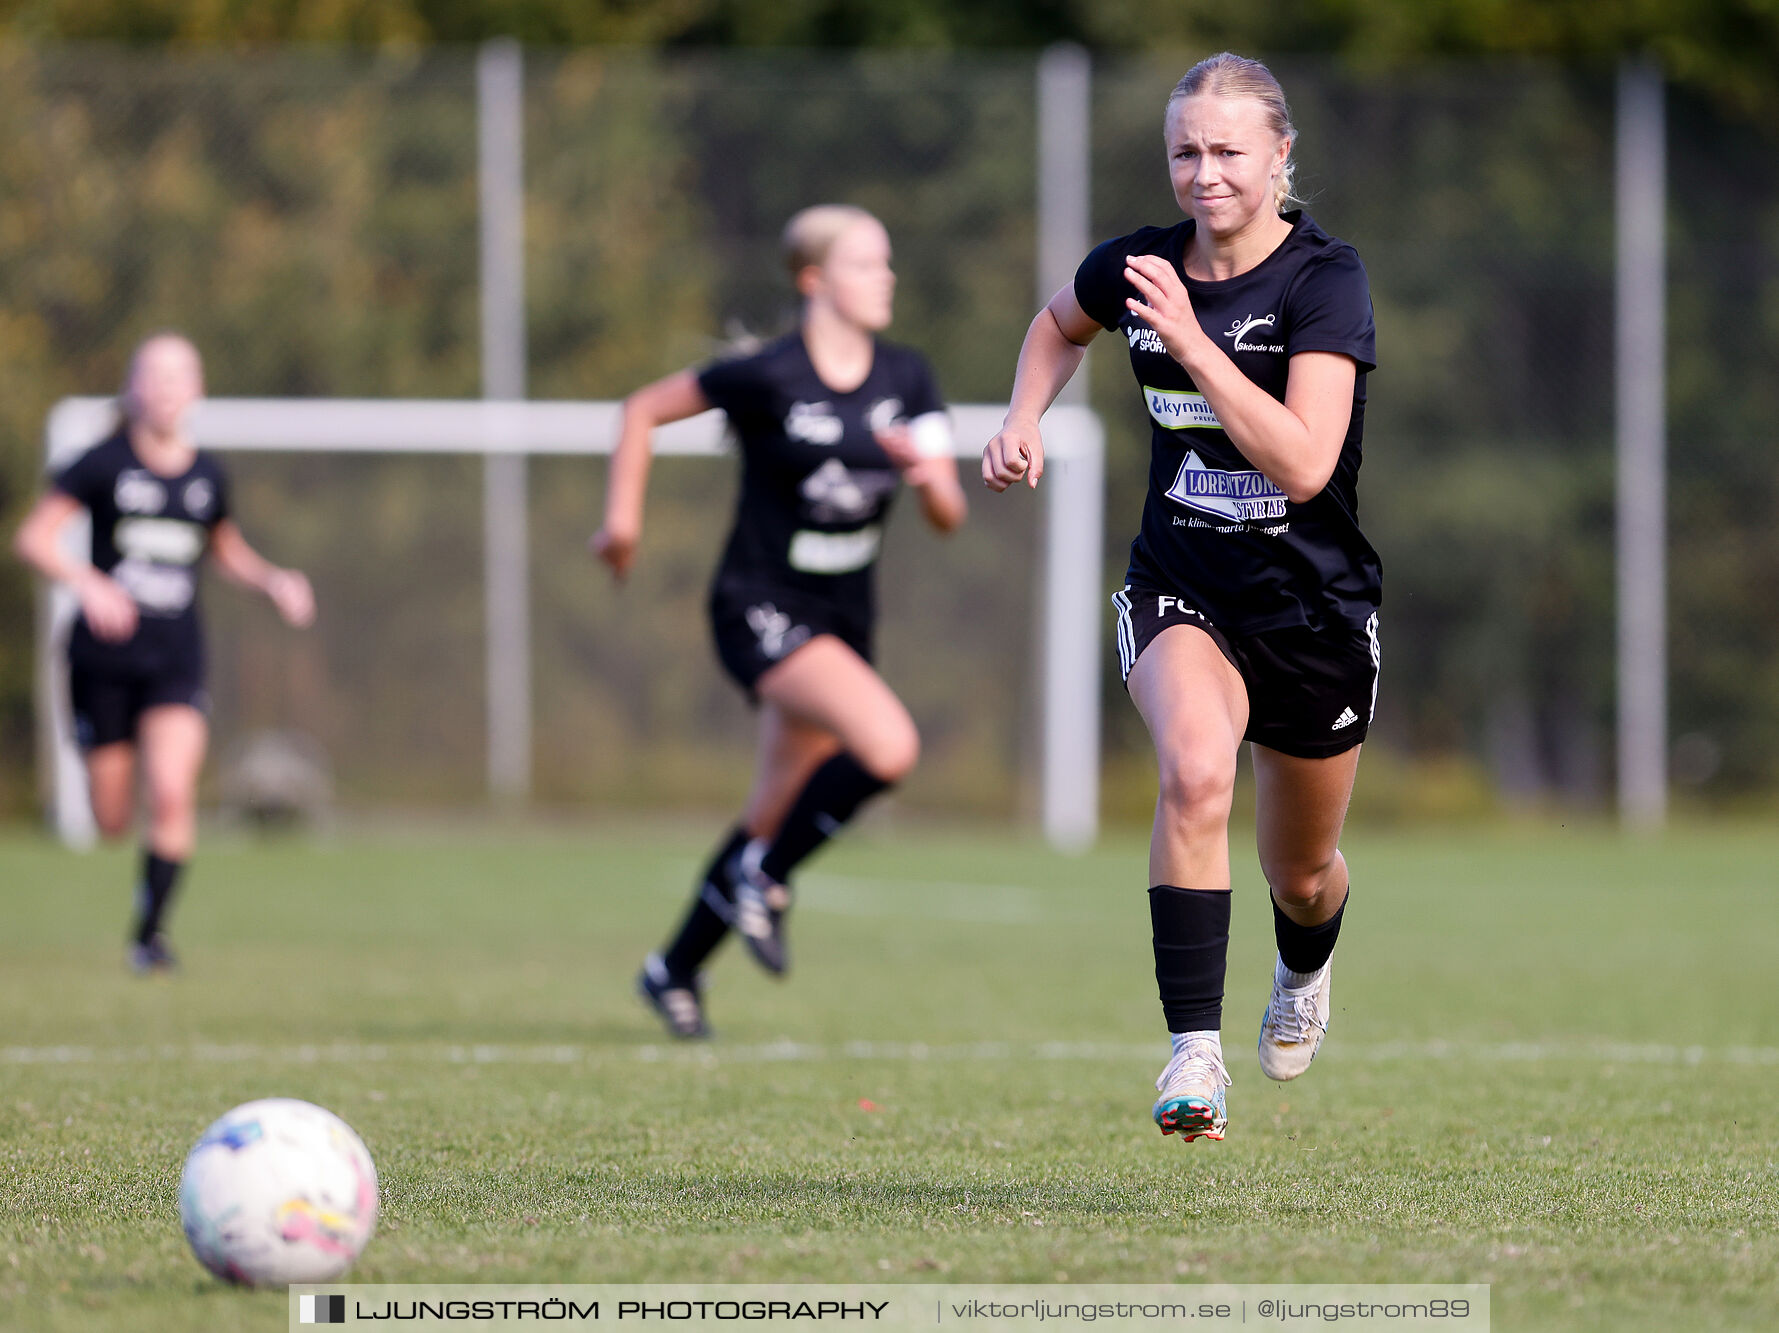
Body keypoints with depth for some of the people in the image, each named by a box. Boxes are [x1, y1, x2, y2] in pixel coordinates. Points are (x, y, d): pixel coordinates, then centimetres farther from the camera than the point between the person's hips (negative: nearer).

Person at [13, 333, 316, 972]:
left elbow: (227, 550, 24)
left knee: (173, 795, -20)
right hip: (104, 655, -2)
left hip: (176, 659, 2)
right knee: (113, 822, 5)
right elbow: (33, 538, -6)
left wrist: (274, 581, 5)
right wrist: (88, 583, -23)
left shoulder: (208, 474, 6)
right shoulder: (103, 464, -5)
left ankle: (150, 930, -5)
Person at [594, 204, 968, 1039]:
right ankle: (763, 879, -5)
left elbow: (949, 517, 0)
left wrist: (931, 476, -22)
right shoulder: (769, 378, -15)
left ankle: (675, 970, 31)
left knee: (776, 813, 13)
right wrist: (623, 517, -4)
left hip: (843, 617, 7)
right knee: (888, 746, -27)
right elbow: (645, 410, -2)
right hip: (761, 613, -7)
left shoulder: (906, 380, 1)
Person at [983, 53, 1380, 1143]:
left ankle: (1305, 971, 55)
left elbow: (1304, 464, -29)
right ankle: (1196, 1053, -32)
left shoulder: (1324, 279, -17)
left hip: (1314, 602, -1)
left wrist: (1192, 342, -32)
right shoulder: (1137, 269, -4)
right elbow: (1060, 324, 22)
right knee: (1197, 771, -32)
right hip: (1181, 590, 1)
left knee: (1302, 872, 16)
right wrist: (1024, 421, 4)